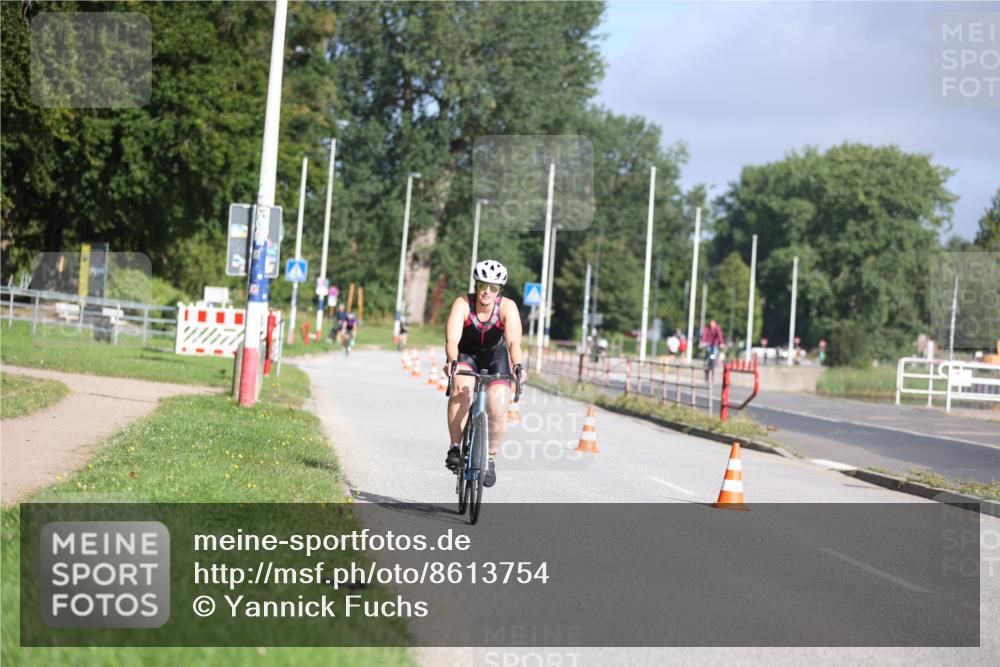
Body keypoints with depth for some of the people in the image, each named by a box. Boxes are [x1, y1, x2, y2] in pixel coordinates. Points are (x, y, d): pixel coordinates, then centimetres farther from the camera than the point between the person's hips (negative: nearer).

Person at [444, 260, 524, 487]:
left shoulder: (507, 307, -24)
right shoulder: (463, 304, -25)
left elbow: (514, 342, -36)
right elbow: (452, 339, -37)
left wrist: (517, 365, -55)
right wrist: (451, 361, -56)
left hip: (495, 357, 1)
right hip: (466, 355, -1)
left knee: (498, 411, -16)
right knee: (460, 390, -32)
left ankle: (491, 458, 9)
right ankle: (455, 448, -24)